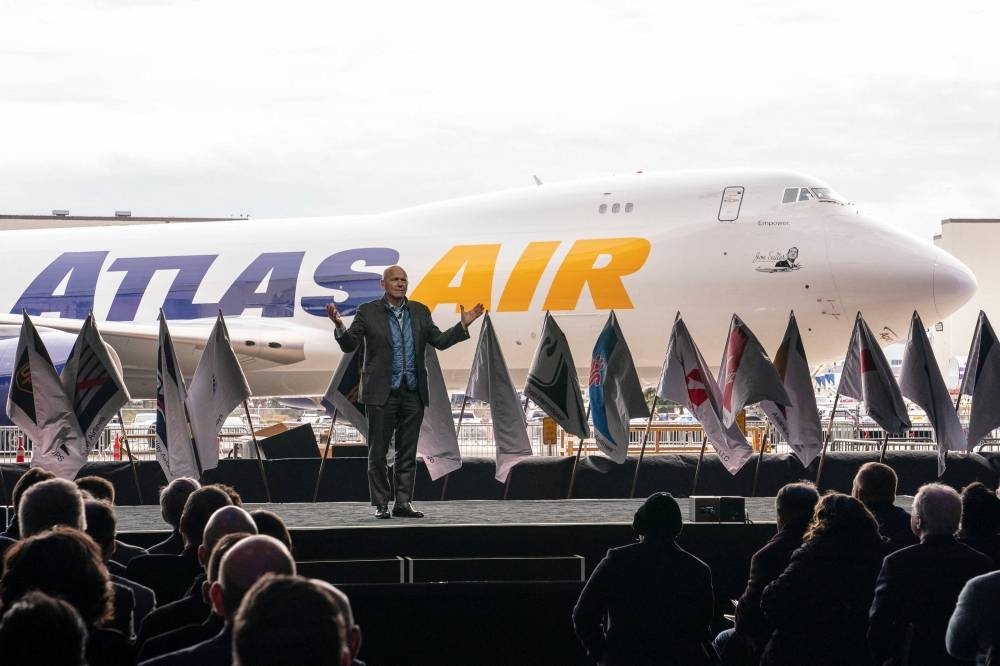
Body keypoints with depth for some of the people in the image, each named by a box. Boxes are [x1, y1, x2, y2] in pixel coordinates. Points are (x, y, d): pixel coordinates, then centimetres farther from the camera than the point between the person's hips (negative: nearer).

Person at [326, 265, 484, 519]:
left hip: (413, 393, 3)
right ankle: (380, 505, 7)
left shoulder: (420, 312, 10)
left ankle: (403, 503, 11)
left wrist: (463, 325, -1)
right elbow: (349, 345, -3)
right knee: (378, 452, 1)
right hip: (382, 393, -3)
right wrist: (339, 326, -22)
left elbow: (439, 341, 12)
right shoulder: (368, 312, -1)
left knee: (407, 453, 6)